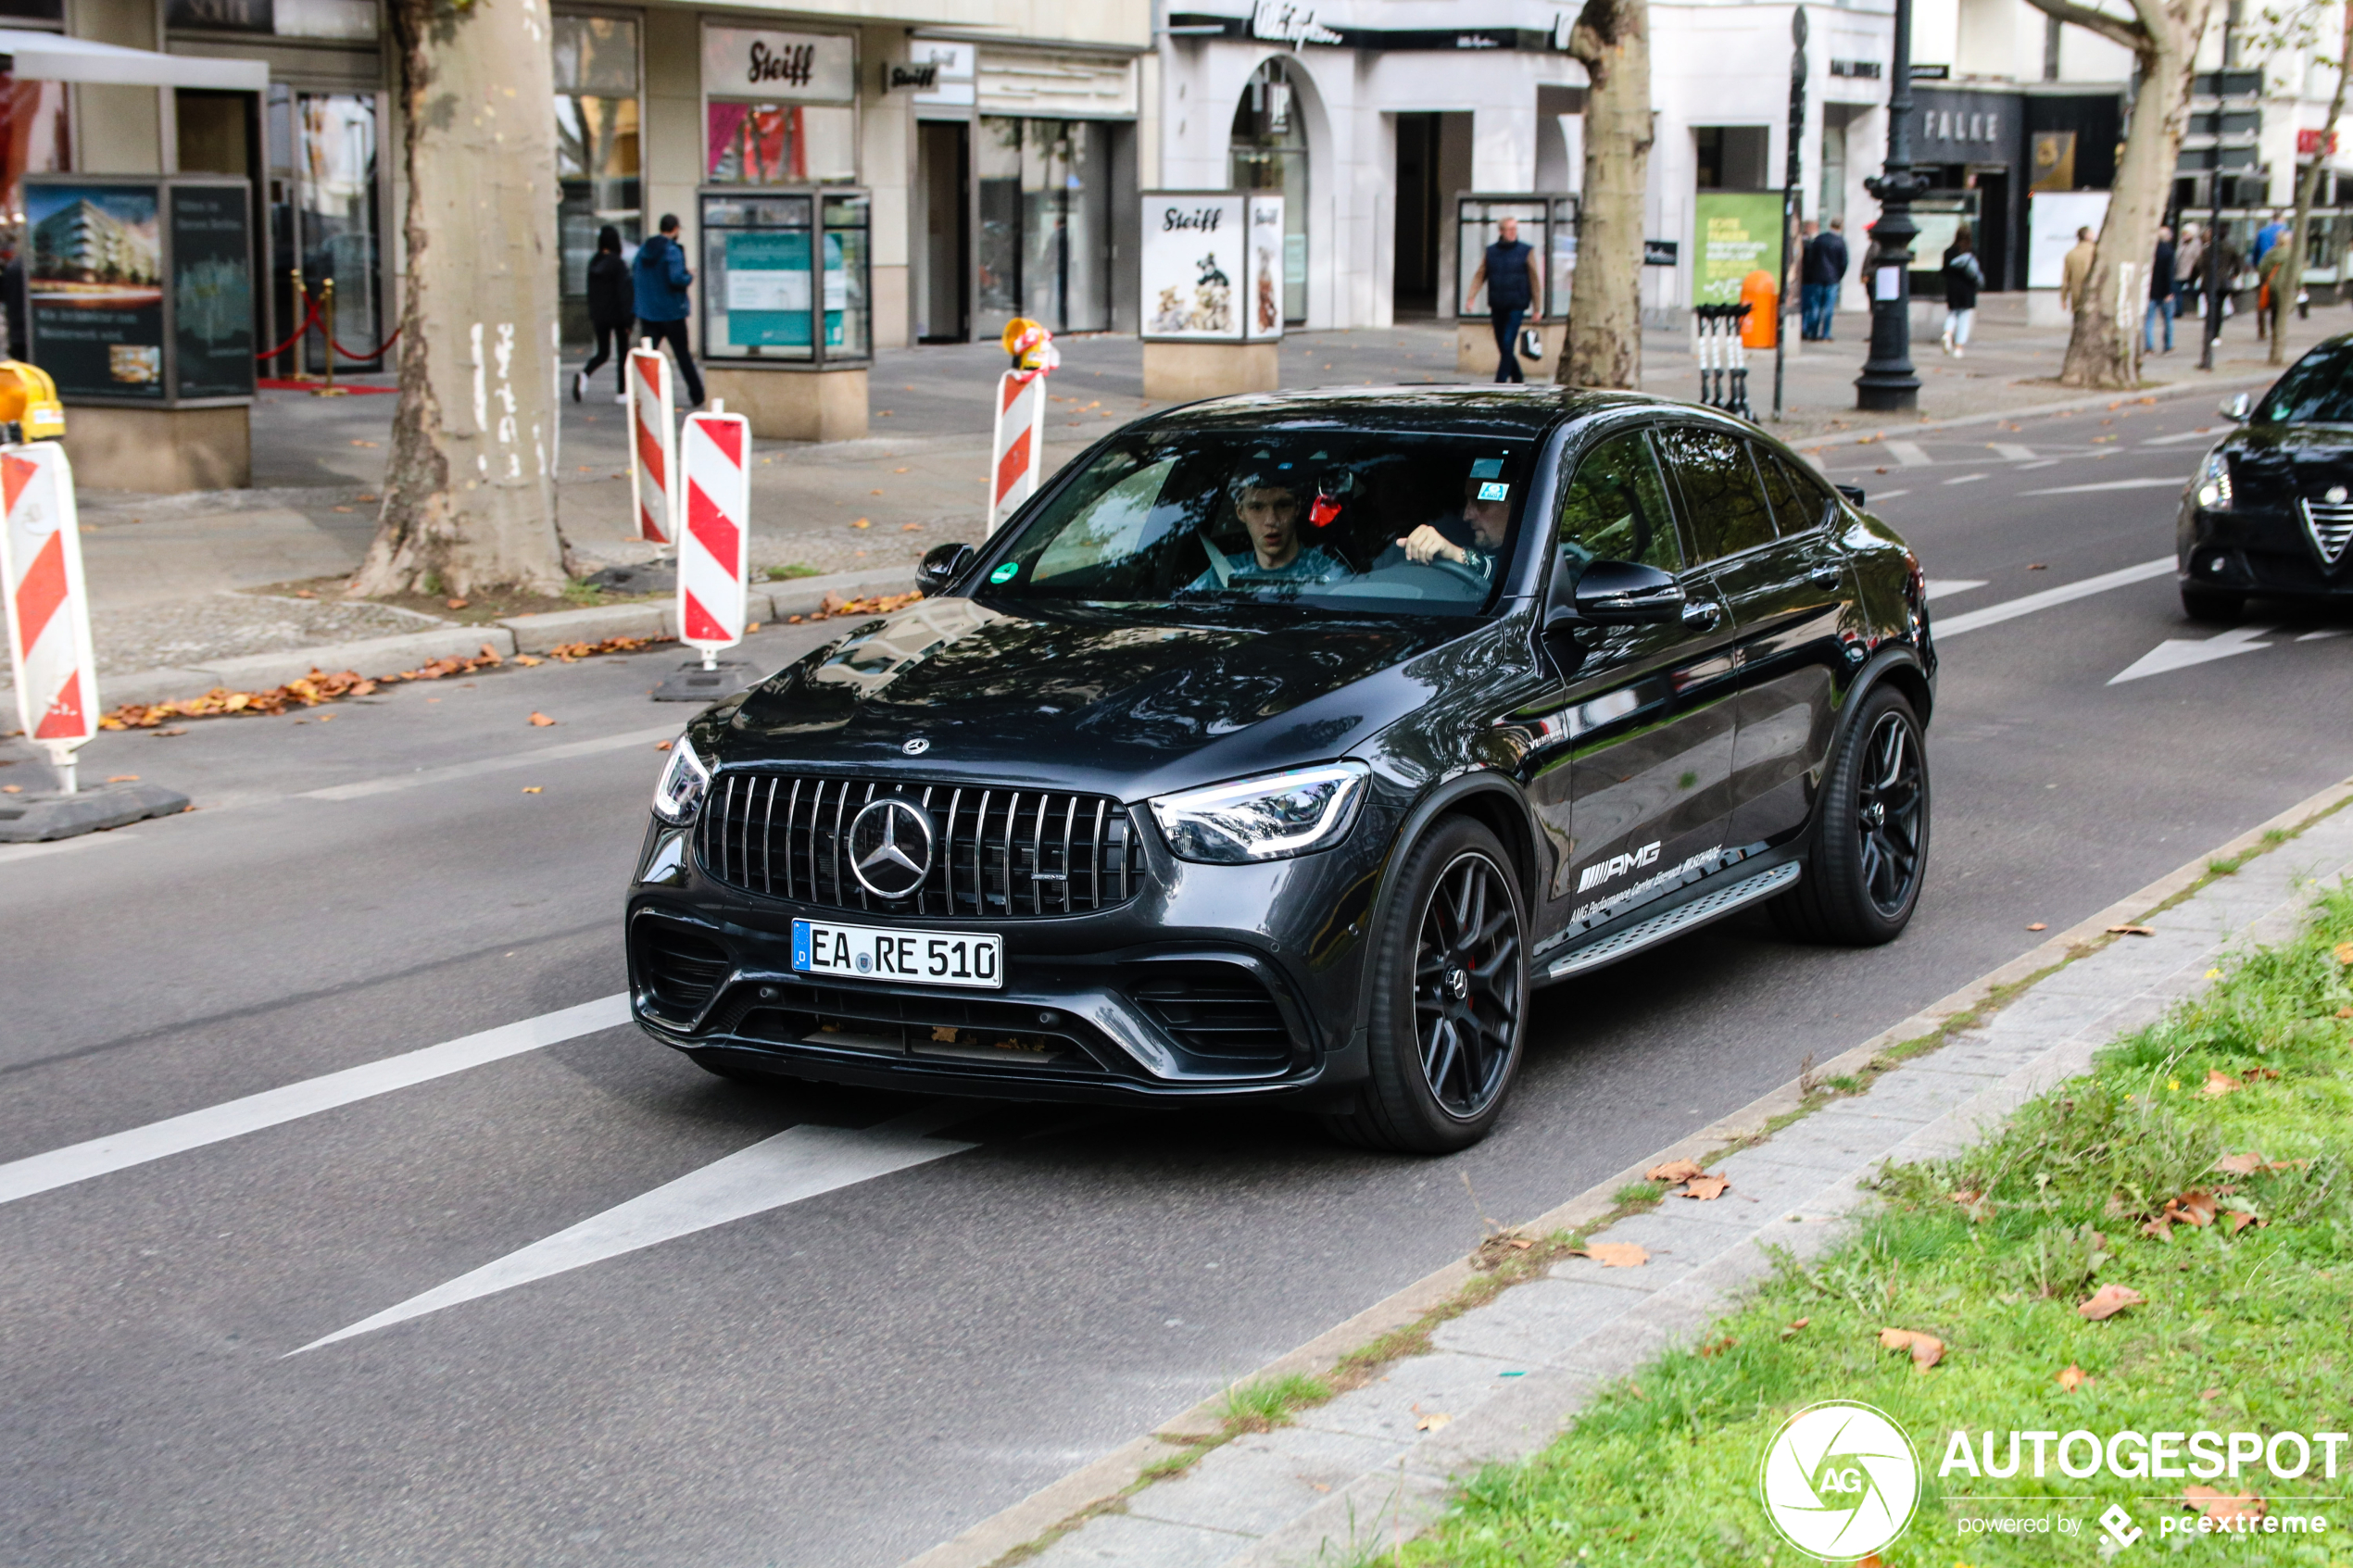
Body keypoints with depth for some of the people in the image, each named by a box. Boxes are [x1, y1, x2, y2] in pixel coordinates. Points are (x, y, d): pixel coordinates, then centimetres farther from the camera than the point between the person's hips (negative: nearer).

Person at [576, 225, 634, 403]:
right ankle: (622, 392, 9)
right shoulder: (618, 263, -13)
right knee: (622, 353, 8)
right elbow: (624, 293, -15)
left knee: (603, 353, 11)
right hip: (617, 315, -5)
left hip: (599, 315, 5)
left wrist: (592, 317, 16)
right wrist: (628, 318, -11)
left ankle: (584, 374, -17)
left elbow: (590, 292, 10)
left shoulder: (593, 263, 4)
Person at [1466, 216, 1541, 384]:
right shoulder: (1491, 252, 7)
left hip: (1516, 306, -4)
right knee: (1502, 346, 9)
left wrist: (1536, 307, -1)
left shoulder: (1526, 251, -1)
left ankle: (1500, 382, -11)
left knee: (1508, 344, -13)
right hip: (1497, 306, 4)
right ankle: (1517, 378, 26)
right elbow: (1479, 276, 4)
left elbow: (1534, 280, 1)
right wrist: (1471, 297, -11)